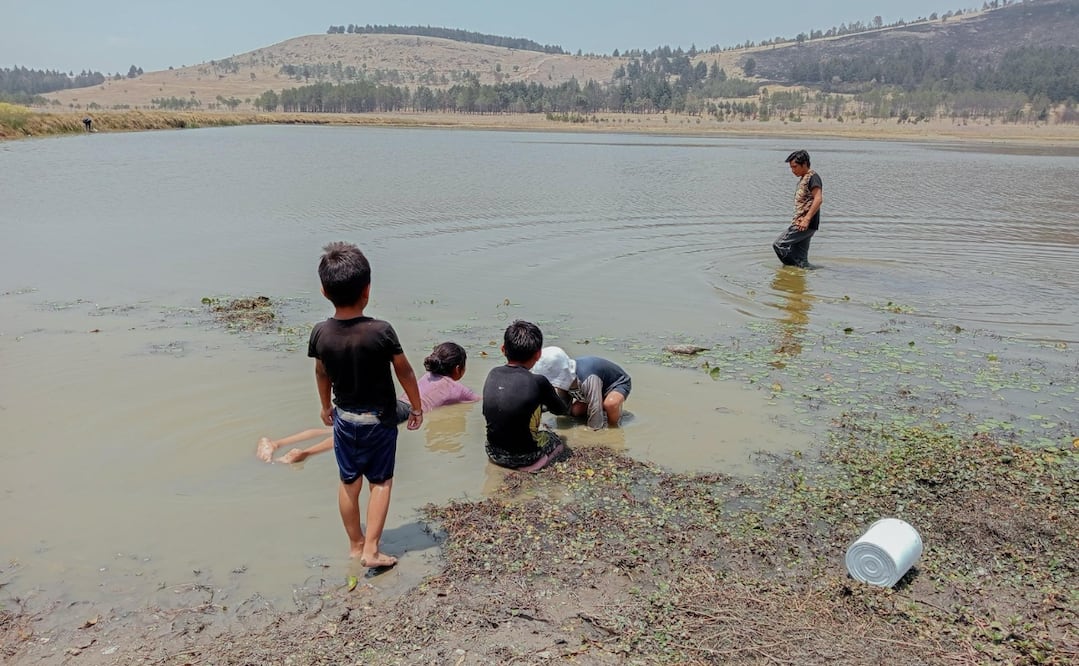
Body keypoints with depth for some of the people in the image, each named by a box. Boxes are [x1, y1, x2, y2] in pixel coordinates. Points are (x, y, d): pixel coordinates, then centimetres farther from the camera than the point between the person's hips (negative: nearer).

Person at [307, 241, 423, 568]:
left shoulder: (320, 333, -13)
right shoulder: (381, 331, -24)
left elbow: (322, 374, 3)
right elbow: (405, 372, -12)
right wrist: (416, 407, 4)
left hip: (344, 418, 3)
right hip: (380, 419, -3)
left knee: (349, 482, 17)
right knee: (381, 481, 12)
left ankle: (355, 544, 30)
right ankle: (371, 550, 10)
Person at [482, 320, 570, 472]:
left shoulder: (493, 374, -6)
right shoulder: (537, 382, -19)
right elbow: (560, 409, 0)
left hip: (494, 454, 4)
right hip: (525, 457, -4)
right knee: (559, 443, 25)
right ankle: (535, 465, 8)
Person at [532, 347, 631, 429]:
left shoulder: (587, 378, -43)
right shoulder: (564, 378, -18)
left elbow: (595, 408, -37)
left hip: (619, 383, -7)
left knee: (610, 403, -38)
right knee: (576, 410, -10)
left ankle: (614, 428, -10)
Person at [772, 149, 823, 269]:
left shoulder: (812, 177, -9)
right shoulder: (803, 178, 20)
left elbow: (818, 199, -20)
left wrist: (807, 219, -24)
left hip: (806, 224, -10)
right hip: (801, 223, 10)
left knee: (779, 245, -12)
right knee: (799, 256, 9)